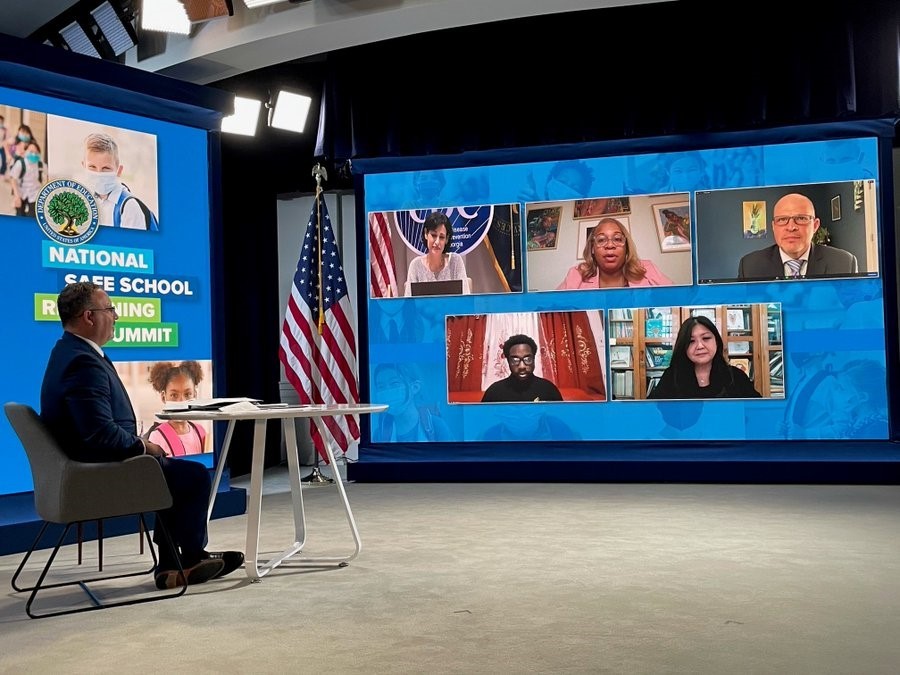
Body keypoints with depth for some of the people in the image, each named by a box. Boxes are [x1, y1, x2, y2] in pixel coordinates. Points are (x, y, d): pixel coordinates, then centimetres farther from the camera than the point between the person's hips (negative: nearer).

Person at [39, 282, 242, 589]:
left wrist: (138, 443, 6)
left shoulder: (70, 351, 9)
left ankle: (170, 564, 21)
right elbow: (102, 433, -30)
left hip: (88, 468, 11)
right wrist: (142, 446, -14)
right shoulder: (84, 362, -25)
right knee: (195, 475, -2)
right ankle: (192, 558, 19)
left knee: (175, 471, 22)